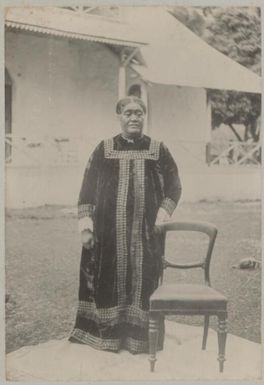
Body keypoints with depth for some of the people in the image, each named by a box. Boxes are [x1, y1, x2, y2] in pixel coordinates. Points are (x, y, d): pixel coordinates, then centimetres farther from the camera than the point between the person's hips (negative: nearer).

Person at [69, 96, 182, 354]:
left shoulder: (158, 150, 6)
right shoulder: (104, 150, 5)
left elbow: (174, 185, 8)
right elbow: (87, 187, 3)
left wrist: (163, 213, -6)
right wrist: (85, 224, -5)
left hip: (145, 232, 0)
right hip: (109, 231, 0)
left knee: (143, 281, 5)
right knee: (110, 279, 5)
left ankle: (140, 333, 19)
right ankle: (107, 331, 20)